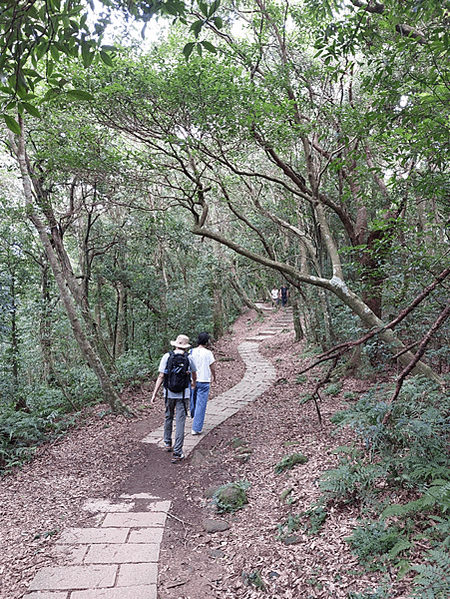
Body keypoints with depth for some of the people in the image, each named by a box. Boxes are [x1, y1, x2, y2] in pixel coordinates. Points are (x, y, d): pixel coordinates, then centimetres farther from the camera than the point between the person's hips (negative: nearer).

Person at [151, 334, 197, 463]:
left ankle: (167, 443, 37)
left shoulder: (167, 356, -4)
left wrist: (154, 394, -2)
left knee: (168, 417, 23)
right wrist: (193, 383, 39)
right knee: (180, 422, 0)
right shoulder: (189, 358, -1)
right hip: (183, 394, -1)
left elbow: (161, 376, -8)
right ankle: (177, 453, -1)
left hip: (169, 393, 2)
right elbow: (194, 374, 17)